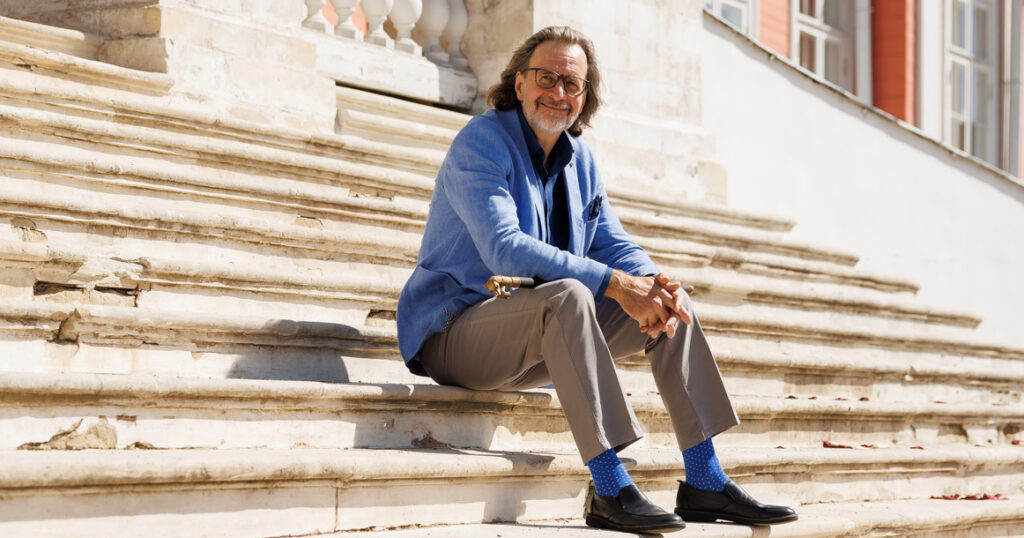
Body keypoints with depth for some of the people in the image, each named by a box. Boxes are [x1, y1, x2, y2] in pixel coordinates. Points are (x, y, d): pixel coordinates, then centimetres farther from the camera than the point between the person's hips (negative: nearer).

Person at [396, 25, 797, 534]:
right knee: (567, 295, -36)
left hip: (542, 336, 8)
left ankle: (705, 483, -3)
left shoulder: (579, 160, 12)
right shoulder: (481, 143, -14)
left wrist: (655, 284, -17)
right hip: (455, 334, -8)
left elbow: (614, 245, 9)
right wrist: (614, 283, -32)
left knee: (671, 300, -1)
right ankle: (610, 492, -38)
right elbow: (504, 249, -27)